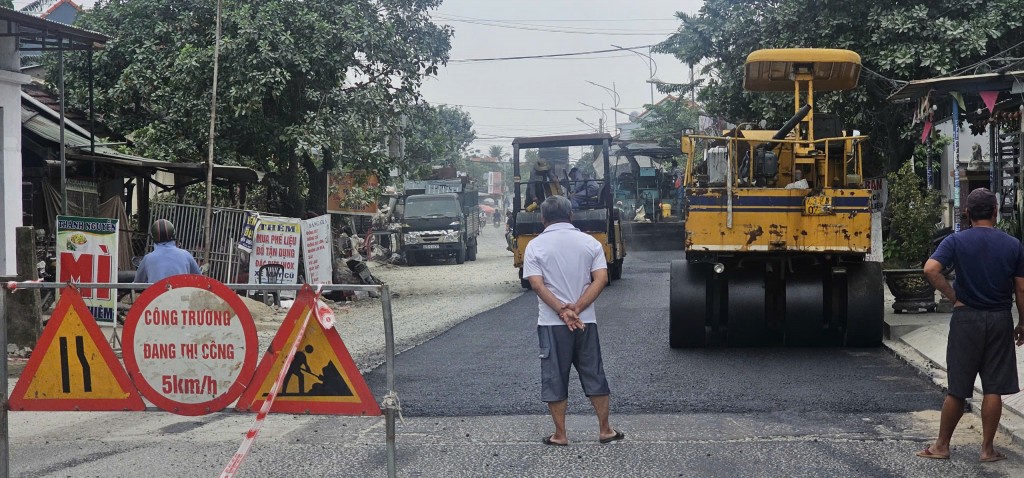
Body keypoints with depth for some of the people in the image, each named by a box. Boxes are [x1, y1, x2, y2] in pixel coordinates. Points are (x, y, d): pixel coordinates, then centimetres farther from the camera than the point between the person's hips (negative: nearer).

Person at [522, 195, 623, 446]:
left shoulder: (536, 246, -4)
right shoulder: (590, 243, 3)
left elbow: (537, 284, -14)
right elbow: (601, 279, -7)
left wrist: (562, 311, -16)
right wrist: (575, 309, -12)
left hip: (552, 323, -2)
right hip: (586, 322, 2)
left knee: (555, 379, 6)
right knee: (594, 376, 11)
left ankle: (560, 434, 10)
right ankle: (605, 430, 16)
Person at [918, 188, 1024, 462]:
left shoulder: (956, 241, -6)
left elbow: (930, 269, -21)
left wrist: (953, 297, -10)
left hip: (966, 319, -1)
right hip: (1000, 320, 1)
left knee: (957, 389, 6)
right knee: (993, 389, 6)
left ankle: (942, 446, 14)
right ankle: (987, 449, 10)